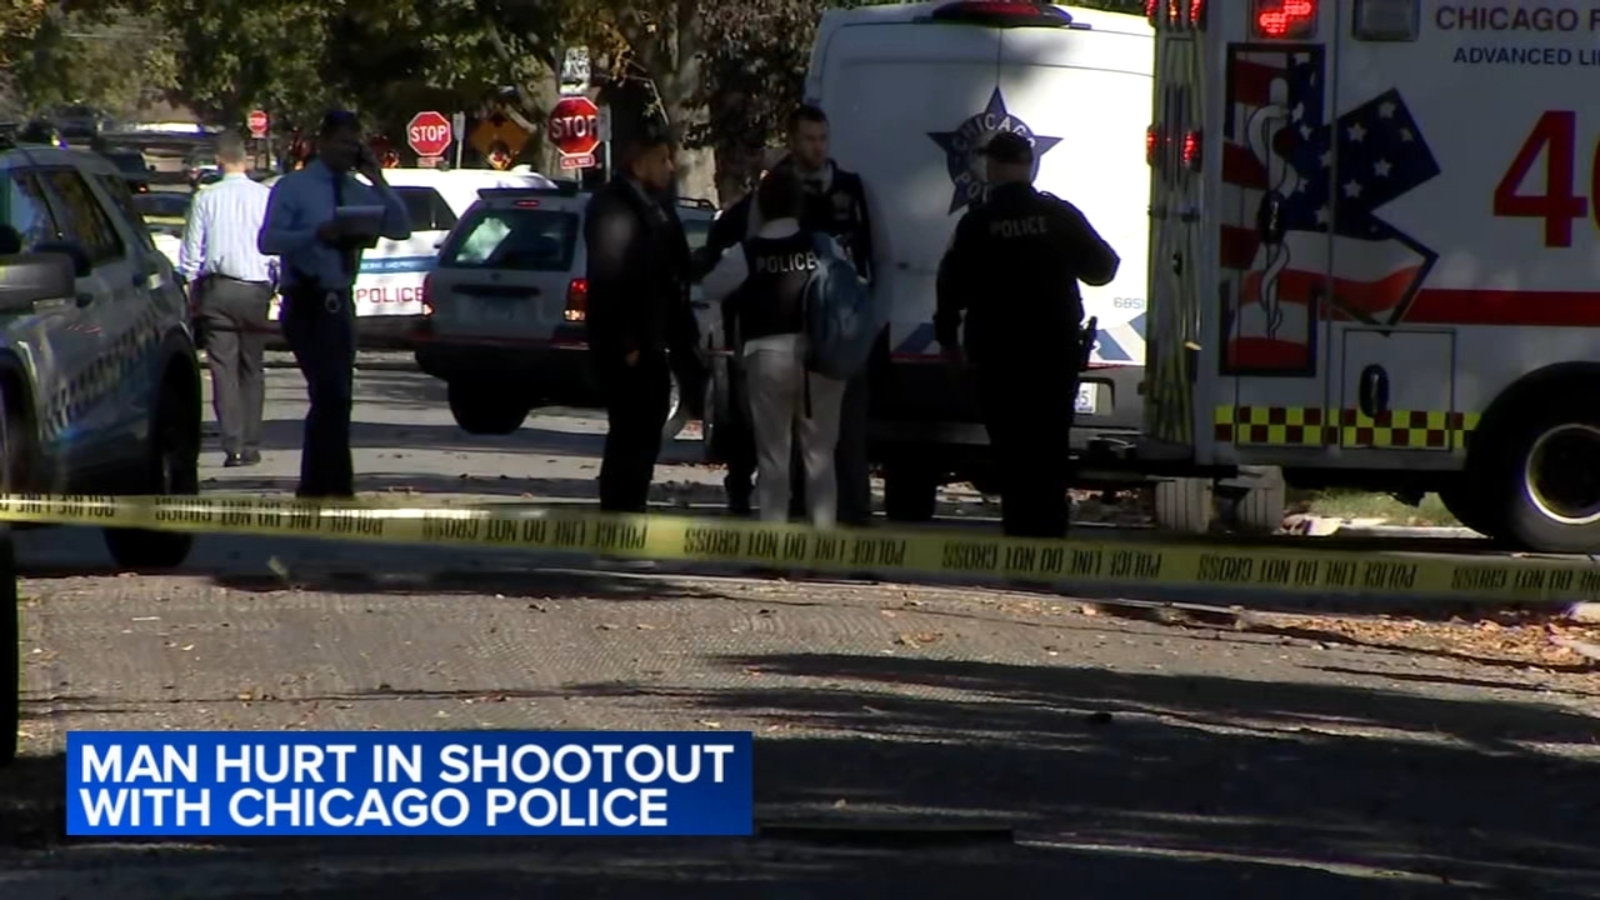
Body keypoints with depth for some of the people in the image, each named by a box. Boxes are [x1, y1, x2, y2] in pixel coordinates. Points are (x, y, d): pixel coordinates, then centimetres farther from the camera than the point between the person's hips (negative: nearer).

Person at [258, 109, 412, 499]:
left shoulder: (358, 192, 11)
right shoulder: (293, 188, -3)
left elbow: (400, 229, 2)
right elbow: (269, 241, -13)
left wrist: (377, 180, -4)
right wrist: (319, 233, -23)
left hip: (340, 305, 7)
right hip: (307, 305, -7)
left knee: (331, 399, 12)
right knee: (333, 395, -15)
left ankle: (314, 489, 22)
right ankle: (339, 490, -16)